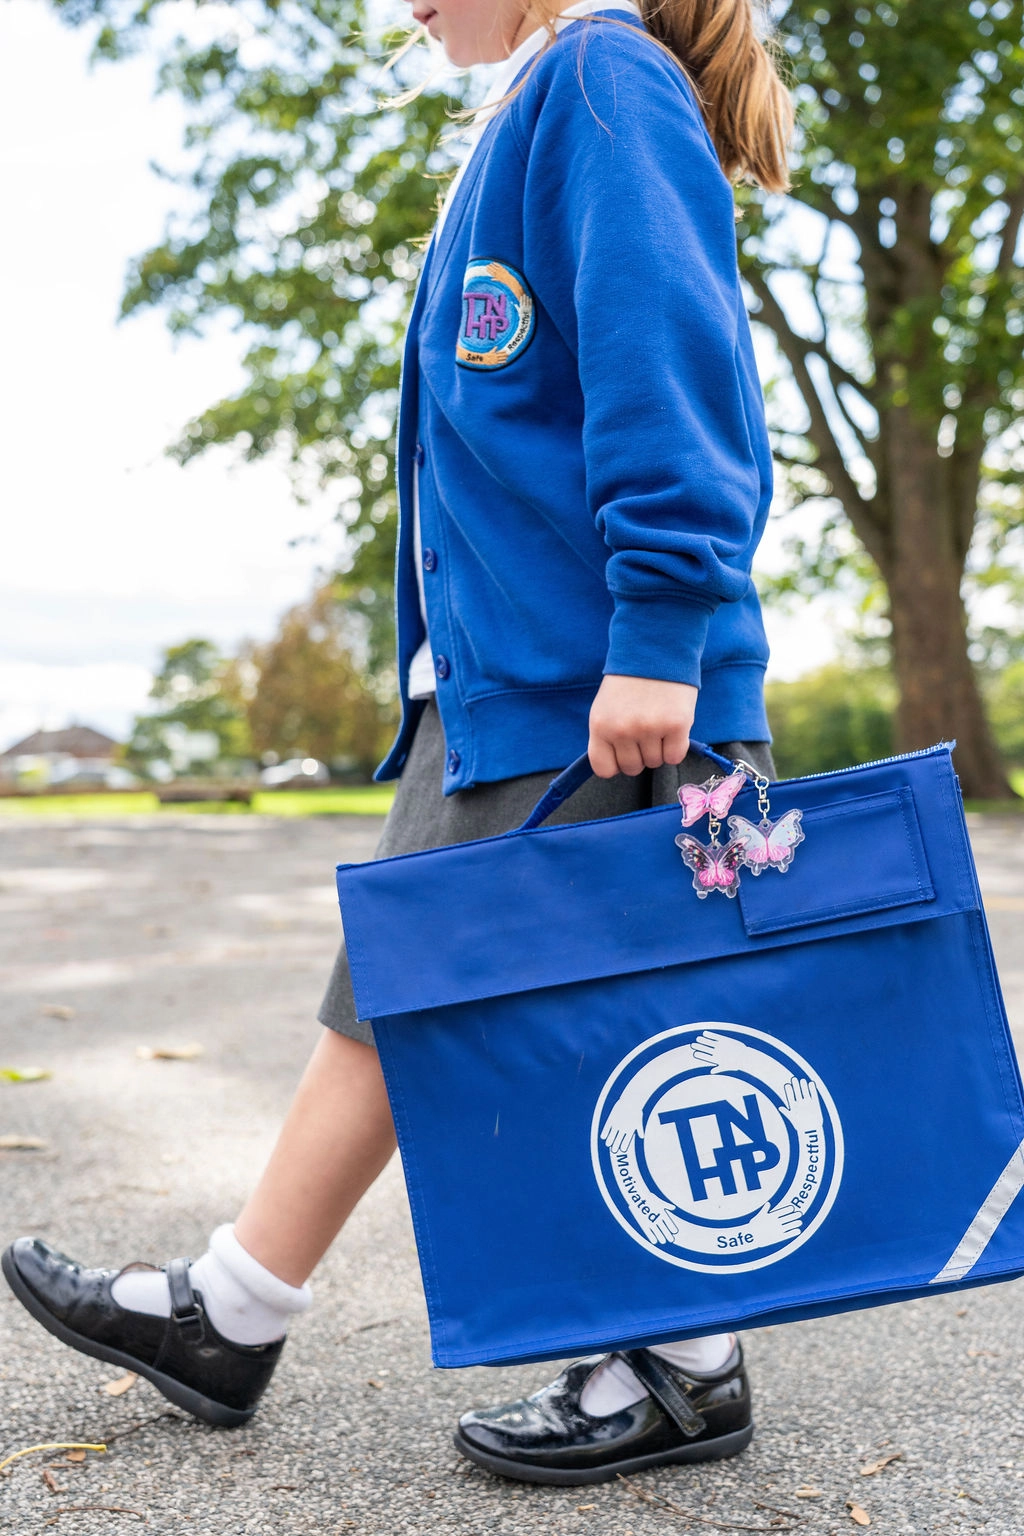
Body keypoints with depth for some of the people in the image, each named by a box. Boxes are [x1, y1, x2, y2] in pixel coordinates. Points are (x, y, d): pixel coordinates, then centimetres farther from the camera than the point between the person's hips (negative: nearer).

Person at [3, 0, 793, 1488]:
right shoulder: (522, 122, 23)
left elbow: (670, 364, -19)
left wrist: (656, 635, -24)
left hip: (590, 683, -10)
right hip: (491, 676, 10)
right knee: (390, 993, 13)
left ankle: (687, 1369, 17)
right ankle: (227, 1319, 24)